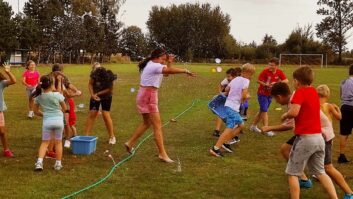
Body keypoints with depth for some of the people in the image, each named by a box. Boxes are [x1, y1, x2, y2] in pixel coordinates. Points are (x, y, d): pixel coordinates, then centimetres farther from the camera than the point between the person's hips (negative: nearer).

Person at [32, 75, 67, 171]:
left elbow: (36, 111, 9)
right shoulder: (57, 95, -7)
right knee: (58, 142, 12)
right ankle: (58, 163, 17)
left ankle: (39, 162, -8)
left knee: (45, 142, 10)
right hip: (58, 120, -1)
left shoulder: (39, 97, 1)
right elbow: (64, 108, 5)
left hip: (47, 121, 1)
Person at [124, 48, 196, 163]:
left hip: (148, 96, 11)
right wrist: (185, 71, -31)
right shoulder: (154, 66, -18)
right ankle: (162, 154, -6)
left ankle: (130, 143, 29)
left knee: (147, 123, 21)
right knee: (157, 125, -9)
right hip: (148, 97, -11)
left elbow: (167, 72, 18)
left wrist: (169, 62, 5)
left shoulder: (153, 65, 15)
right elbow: (170, 71, -33)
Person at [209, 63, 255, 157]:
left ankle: (225, 142, 18)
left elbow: (226, 89, 22)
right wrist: (246, 97, 1)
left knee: (241, 125, 20)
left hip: (229, 105, 9)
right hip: (233, 107, -9)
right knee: (229, 129, -10)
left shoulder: (235, 79, 13)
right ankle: (215, 148, -15)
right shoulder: (246, 81, -10)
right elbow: (244, 96, -19)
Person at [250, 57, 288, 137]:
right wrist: (265, 84, -33)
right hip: (262, 93, -5)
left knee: (262, 111, 15)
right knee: (264, 111, -10)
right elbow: (258, 80, -16)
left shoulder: (279, 72, -9)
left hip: (270, 94, 5)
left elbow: (286, 80, -15)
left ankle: (253, 126, 30)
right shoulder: (265, 71, -20)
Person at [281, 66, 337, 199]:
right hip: (319, 137, 7)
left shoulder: (300, 92, -10)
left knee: (292, 173, 6)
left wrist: (285, 116, -5)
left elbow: (294, 112, -23)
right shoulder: (314, 92, 13)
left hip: (305, 138, -7)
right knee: (320, 172, 18)